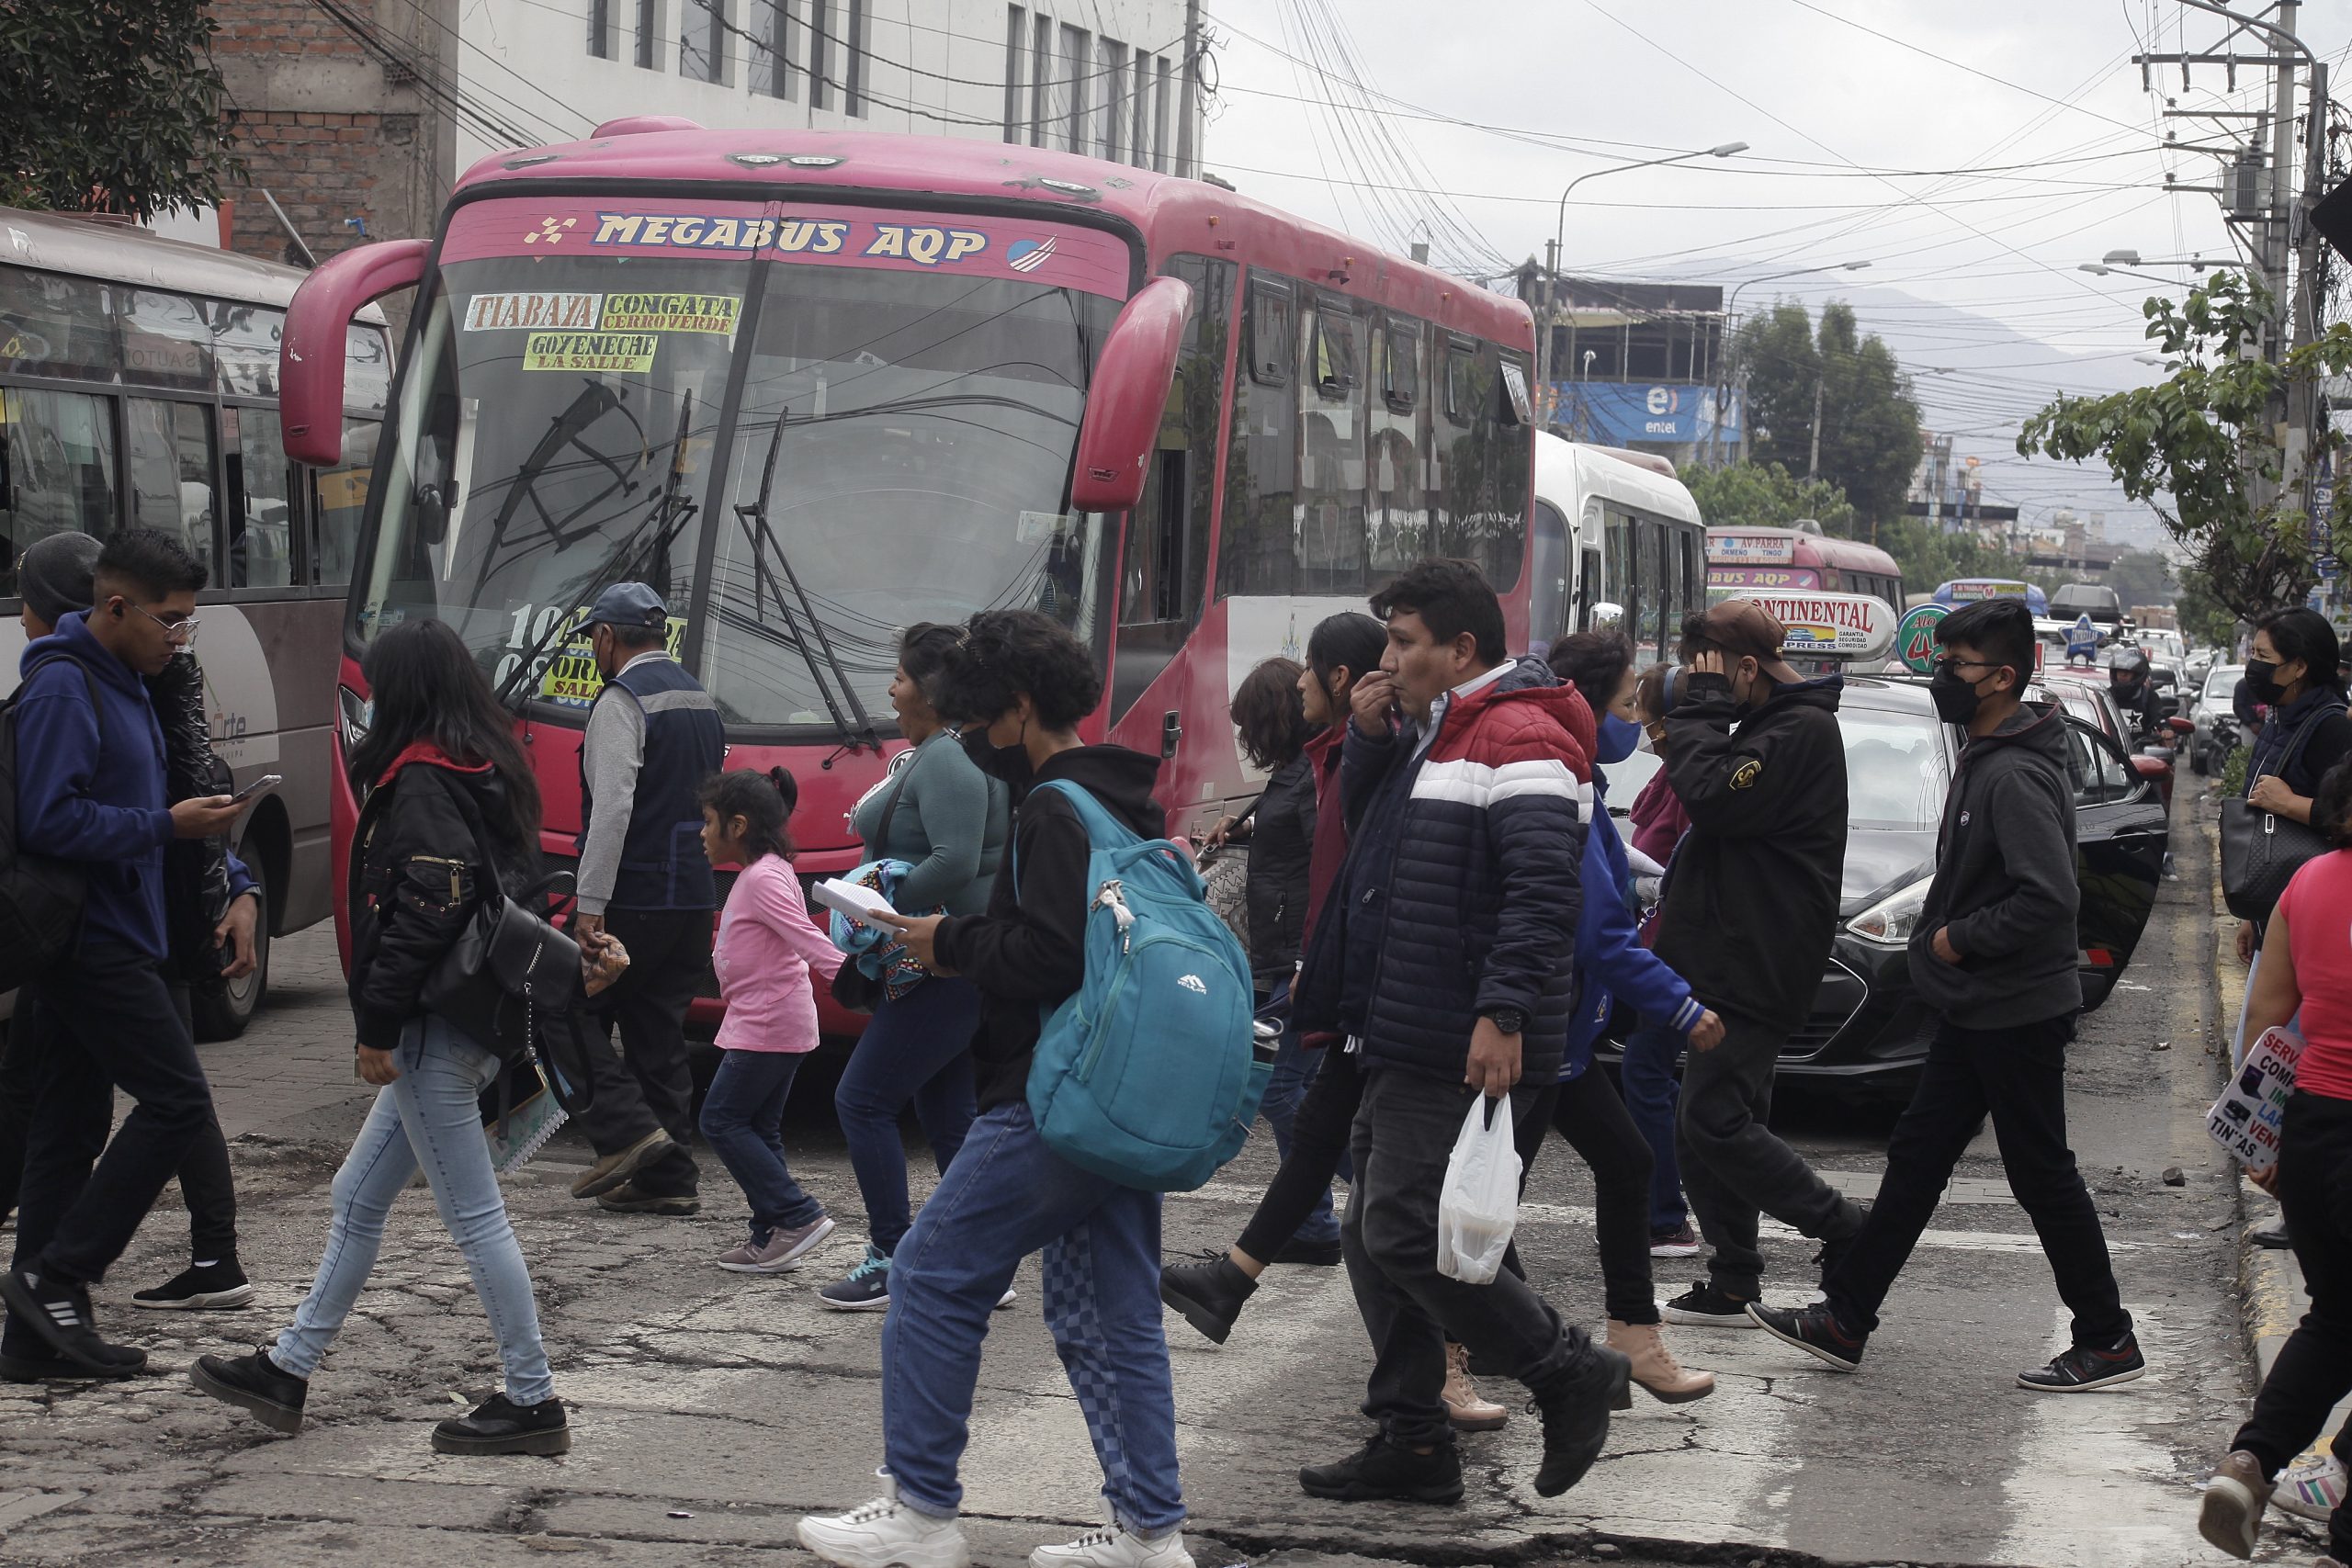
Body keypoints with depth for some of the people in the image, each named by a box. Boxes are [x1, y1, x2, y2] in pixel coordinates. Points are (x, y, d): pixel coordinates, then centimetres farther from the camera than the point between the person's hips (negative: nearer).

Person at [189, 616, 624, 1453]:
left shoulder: (421, 783, -16)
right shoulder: (487, 773, 12)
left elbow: (423, 914, -22)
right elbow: (505, 897, 16)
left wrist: (378, 1026, -17)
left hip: (435, 1031, -10)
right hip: (479, 1023, 10)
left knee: (474, 1216, -4)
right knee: (357, 1199, 17)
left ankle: (533, 1402, 1)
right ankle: (287, 1369, 26)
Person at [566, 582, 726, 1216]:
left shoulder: (622, 701, -11)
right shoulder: (701, 701, 17)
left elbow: (612, 808, -20)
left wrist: (590, 904, -21)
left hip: (633, 898, -8)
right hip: (694, 897, 8)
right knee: (658, 1032, 11)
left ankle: (627, 1129, -11)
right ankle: (668, 1178, 9)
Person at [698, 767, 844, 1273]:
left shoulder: (763, 879, -16)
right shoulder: (760, 874, 15)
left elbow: (806, 938, -26)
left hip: (765, 1024, -11)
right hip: (781, 1023, 11)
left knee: (723, 1120, -6)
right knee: (758, 1127, 12)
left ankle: (797, 1216, -9)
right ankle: (771, 1238, 13)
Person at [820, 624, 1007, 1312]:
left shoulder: (948, 760, -18)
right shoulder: (926, 754, 15)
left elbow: (955, 861, -29)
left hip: (946, 968, -11)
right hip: (955, 966, 11)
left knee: (862, 1100, -6)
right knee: (949, 1117, 13)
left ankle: (893, 1264, -3)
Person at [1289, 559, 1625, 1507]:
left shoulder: (1517, 738, -14)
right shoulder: (1433, 734, 18)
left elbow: (1542, 889, -23)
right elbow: (1369, 821, 32)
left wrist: (1504, 1013, -31)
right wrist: (1370, 739, 12)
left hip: (1463, 1053, -11)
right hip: (1404, 1043, 11)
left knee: (1403, 1234, -12)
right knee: (1374, 1239, 12)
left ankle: (1569, 1374, 0)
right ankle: (1410, 1441, 18)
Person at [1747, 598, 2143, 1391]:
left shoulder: (2015, 775, -21)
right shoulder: (1982, 760, 11)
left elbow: (2048, 897, -29)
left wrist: (1957, 939, -19)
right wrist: (1944, 933, 10)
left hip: (2017, 1015, -10)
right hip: (1978, 1010, 10)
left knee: (2044, 1177, -1)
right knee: (1915, 1159, 12)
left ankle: (2107, 1341, 9)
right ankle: (1844, 1318, 18)